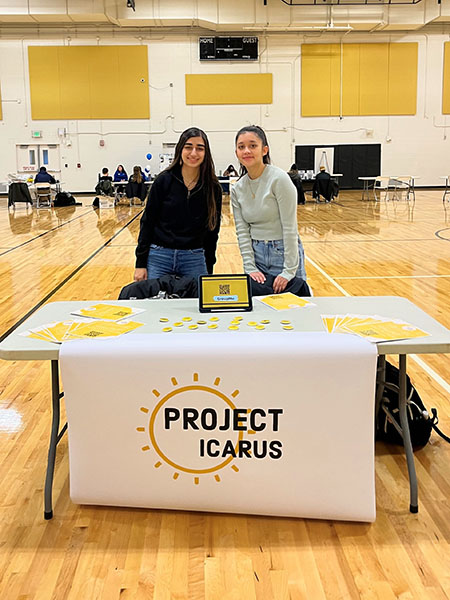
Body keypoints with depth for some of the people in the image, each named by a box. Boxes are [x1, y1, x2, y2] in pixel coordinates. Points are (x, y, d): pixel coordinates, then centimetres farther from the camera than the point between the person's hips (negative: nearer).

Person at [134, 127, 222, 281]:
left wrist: (209, 269, 7)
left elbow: (212, 230, 7)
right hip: (159, 257, -1)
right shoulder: (164, 180, -4)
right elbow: (147, 222, -1)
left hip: (195, 260, 1)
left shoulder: (212, 187, 0)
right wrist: (140, 264, -4)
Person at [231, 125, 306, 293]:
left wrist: (289, 271, -18)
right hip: (256, 254, 5)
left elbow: (290, 227, -16)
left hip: (284, 253, -5)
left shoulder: (279, 179, -14)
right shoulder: (237, 189, 4)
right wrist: (250, 268, -7)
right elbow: (242, 231, 2)